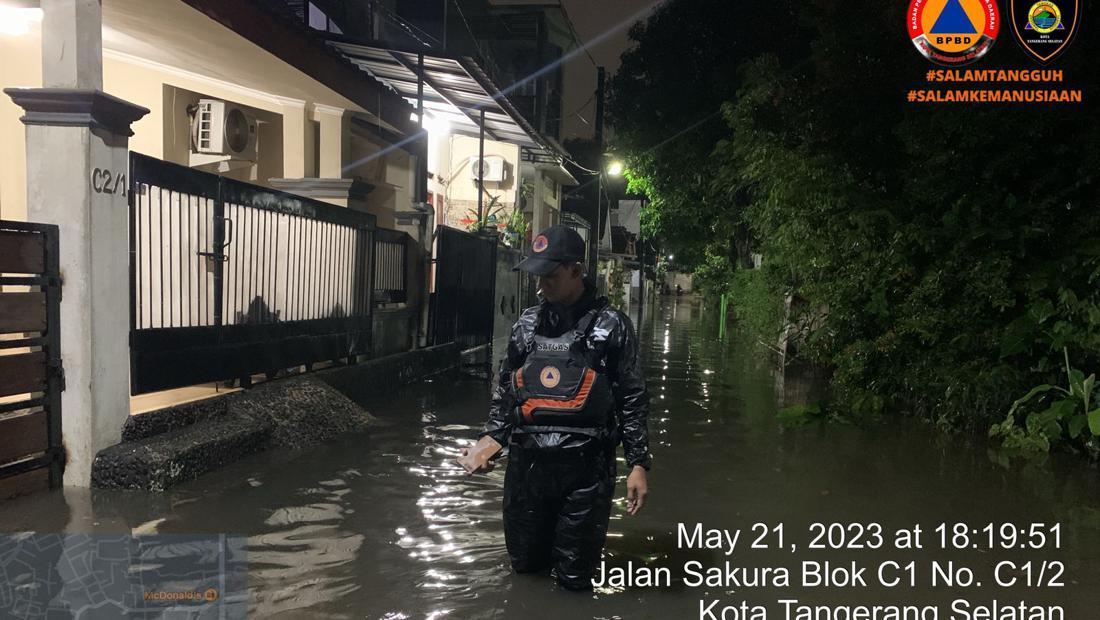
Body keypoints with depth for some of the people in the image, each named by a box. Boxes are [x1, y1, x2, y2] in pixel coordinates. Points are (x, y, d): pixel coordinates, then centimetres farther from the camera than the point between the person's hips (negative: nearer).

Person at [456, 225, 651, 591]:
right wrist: (491, 438, 2)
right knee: (524, 563, 16)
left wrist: (638, 464, -6)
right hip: (527, 463, 4)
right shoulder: (527, 324, 8)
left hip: (585, 467, -4)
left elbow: (632, 399, -2)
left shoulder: (610, 325, -3)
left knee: (573, 577, 6)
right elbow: (505, 390, 15)